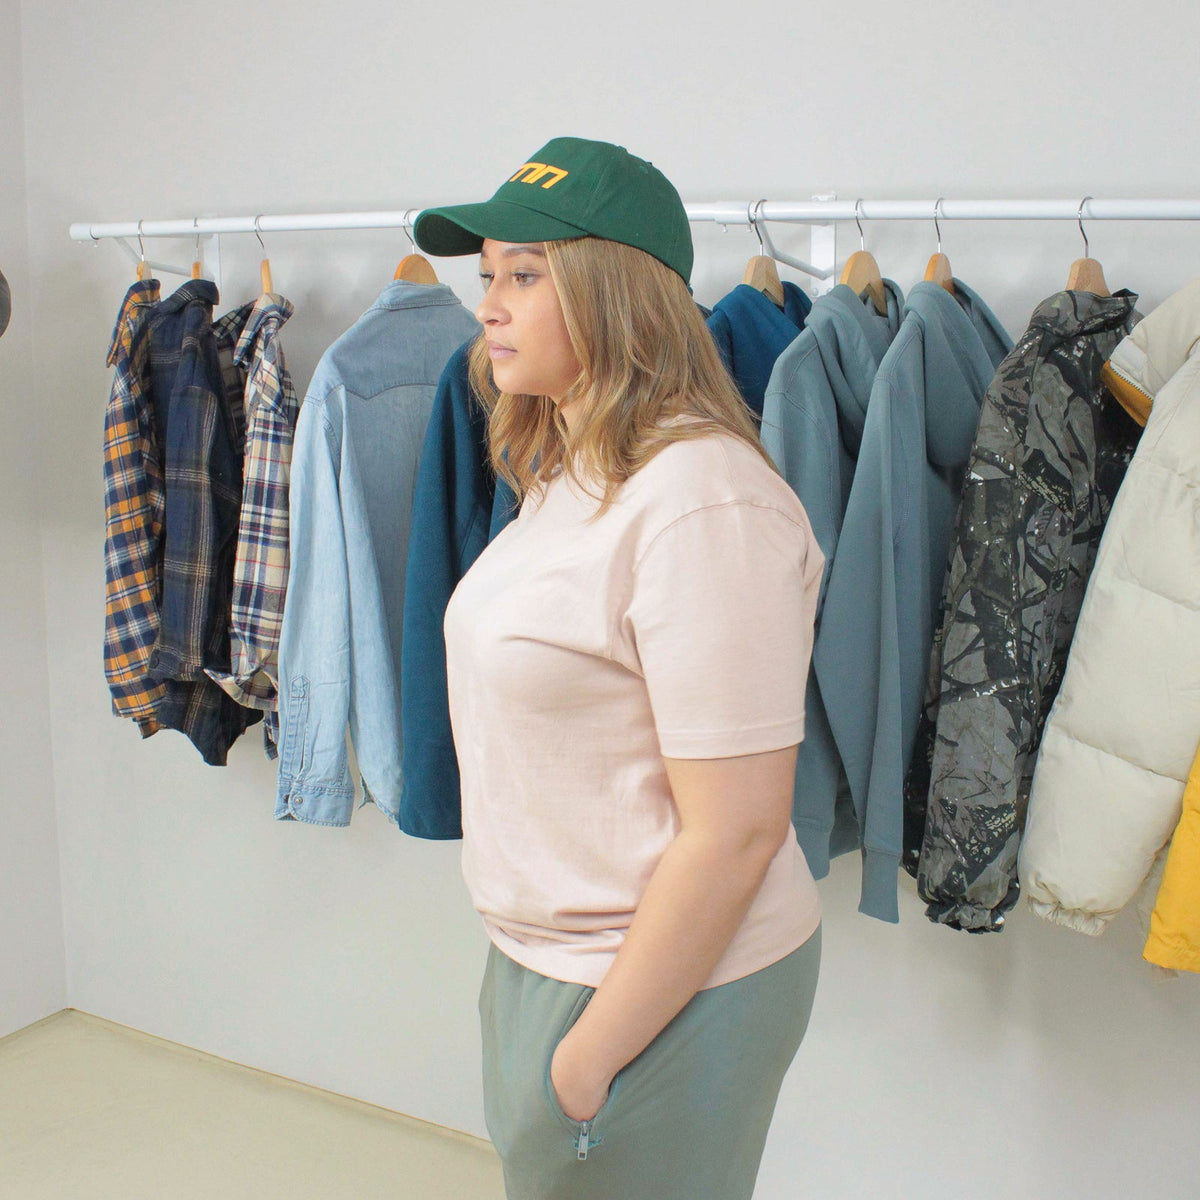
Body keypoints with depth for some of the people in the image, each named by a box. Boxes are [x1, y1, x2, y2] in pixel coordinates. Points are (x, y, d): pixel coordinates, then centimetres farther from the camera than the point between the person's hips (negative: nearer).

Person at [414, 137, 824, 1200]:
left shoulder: (702, 500, -24)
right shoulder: (570, 474, 6)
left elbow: (735, 832, -25)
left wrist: (594, 1051, -18)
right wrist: (531, 977, 15)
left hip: (667, 984, -9)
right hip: (539, 954, 9)